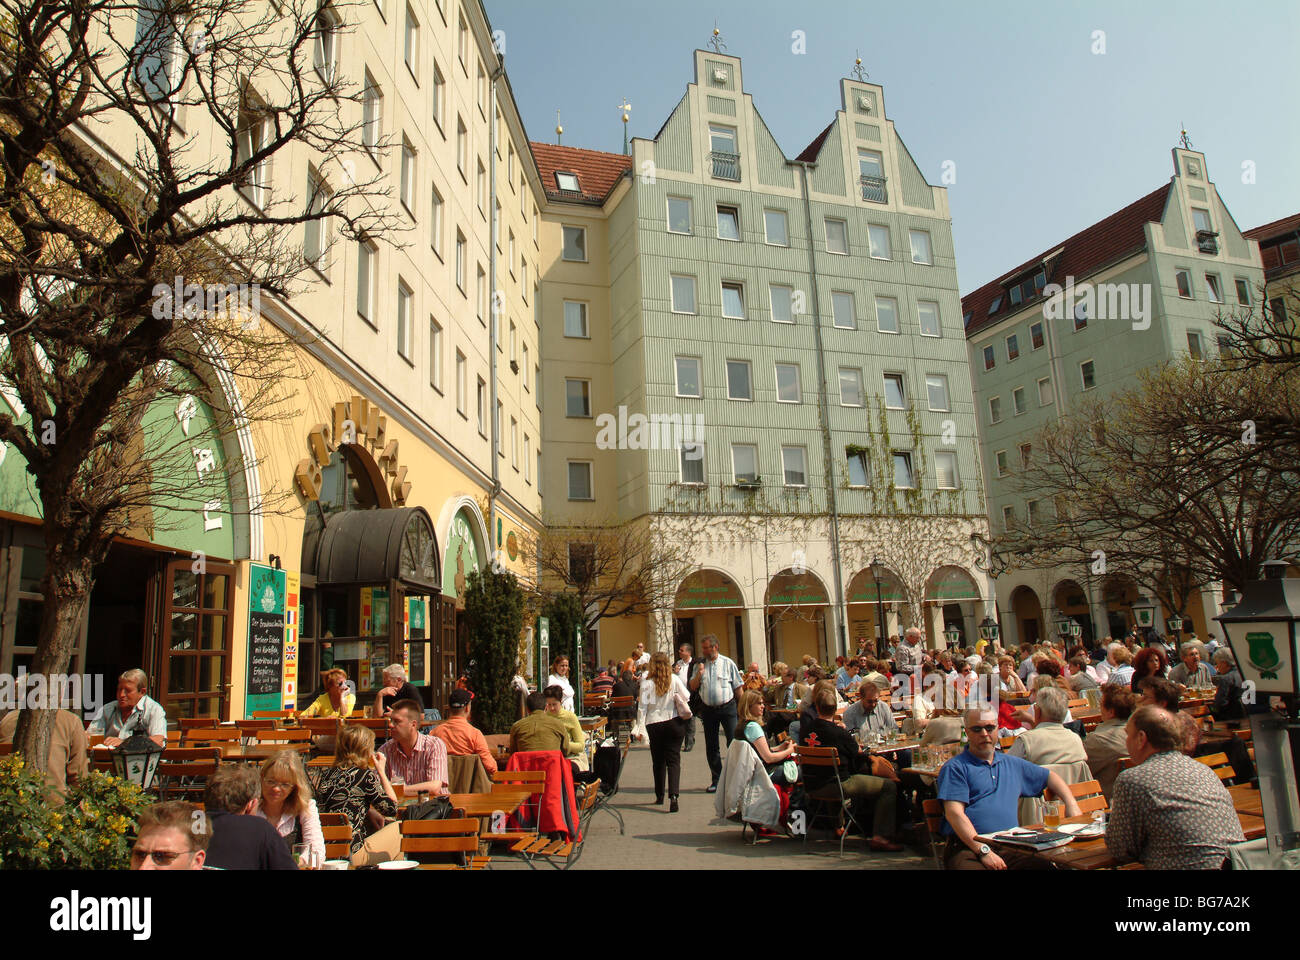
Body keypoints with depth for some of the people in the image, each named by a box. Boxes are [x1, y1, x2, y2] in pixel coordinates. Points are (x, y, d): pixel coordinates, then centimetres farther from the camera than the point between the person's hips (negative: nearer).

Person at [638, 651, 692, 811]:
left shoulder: (646, 682, -8)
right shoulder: (674, 679, -5)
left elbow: (642, 706, -8)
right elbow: (687, 697, -3)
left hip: (654, 724, 0)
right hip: (674, 723, 0)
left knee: (658, 761, 15)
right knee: (673, 759, 1)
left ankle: (659, 796, 26)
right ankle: (673, 795, -16)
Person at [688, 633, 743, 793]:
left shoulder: (727, 663, -1)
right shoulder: (700, 665, 7)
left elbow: (738, 687, 2)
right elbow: (693, 687, 6)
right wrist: (699, 673, -10)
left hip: (727, 707, -3)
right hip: (708, 709, 3)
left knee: (734, 742, -7)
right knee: (711, 746, 8)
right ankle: (716, 779, 19)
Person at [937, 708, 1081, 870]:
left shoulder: (1013, 764, 24)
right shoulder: (955, 768, 3)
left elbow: (1049, 777, 39)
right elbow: (954, 813, -8)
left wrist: (1071, 804, 22)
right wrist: (983, 850, -17)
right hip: (968, 848, -5)